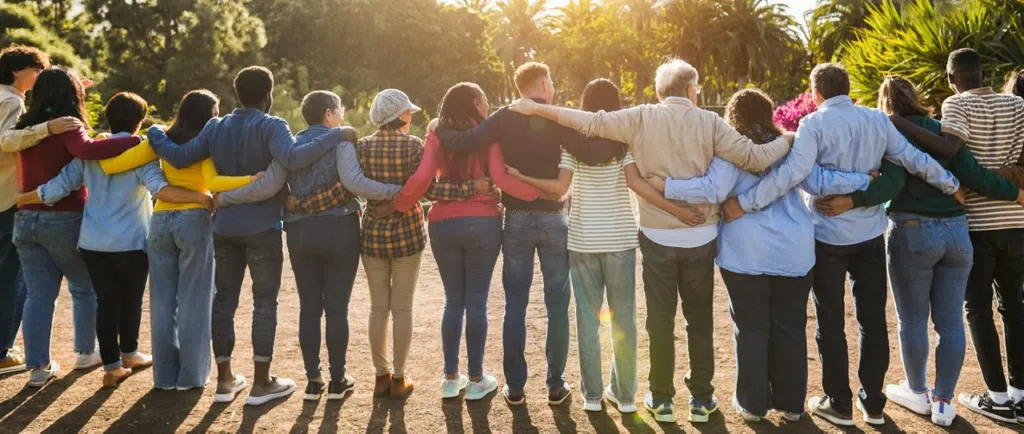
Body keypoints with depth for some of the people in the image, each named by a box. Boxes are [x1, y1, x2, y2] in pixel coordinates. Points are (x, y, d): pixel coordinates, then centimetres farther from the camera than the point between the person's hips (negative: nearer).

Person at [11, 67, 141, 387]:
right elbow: (87, 151, -33)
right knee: (85, 288, 14)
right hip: (64, 220, -6)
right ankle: (86, 352, 25)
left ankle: (38, 366, 8)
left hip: (26, 219, 6)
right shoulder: (67, 127, -13)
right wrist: (137, 141, -33)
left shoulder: (25, 127, 8)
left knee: (38, 294, 8)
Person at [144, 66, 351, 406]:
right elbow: (293, 159, -29)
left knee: (224, 299, 12)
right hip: (262, 227, -5)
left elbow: (179, 158, 3)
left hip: (224, 227, 5)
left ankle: (225, 379, 19)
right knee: (265, 301, 4)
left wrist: (154, 134, 20)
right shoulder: (271, 126, -10)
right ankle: (261, 382, 8)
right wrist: (335, 136, -24)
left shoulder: (215, 128, 7)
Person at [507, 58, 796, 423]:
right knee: (700, 319, 14)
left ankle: (661, 399, 19)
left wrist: (535, 108, -2)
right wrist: (789, 140, 10)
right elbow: (754, 158, -9)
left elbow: (591, 122, -9)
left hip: (657, 236, 0)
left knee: (660, 319, 10)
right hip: (700, 237, 1)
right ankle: (701, 398, 23)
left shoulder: (641, 118, -6)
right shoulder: (709, 122, -5)